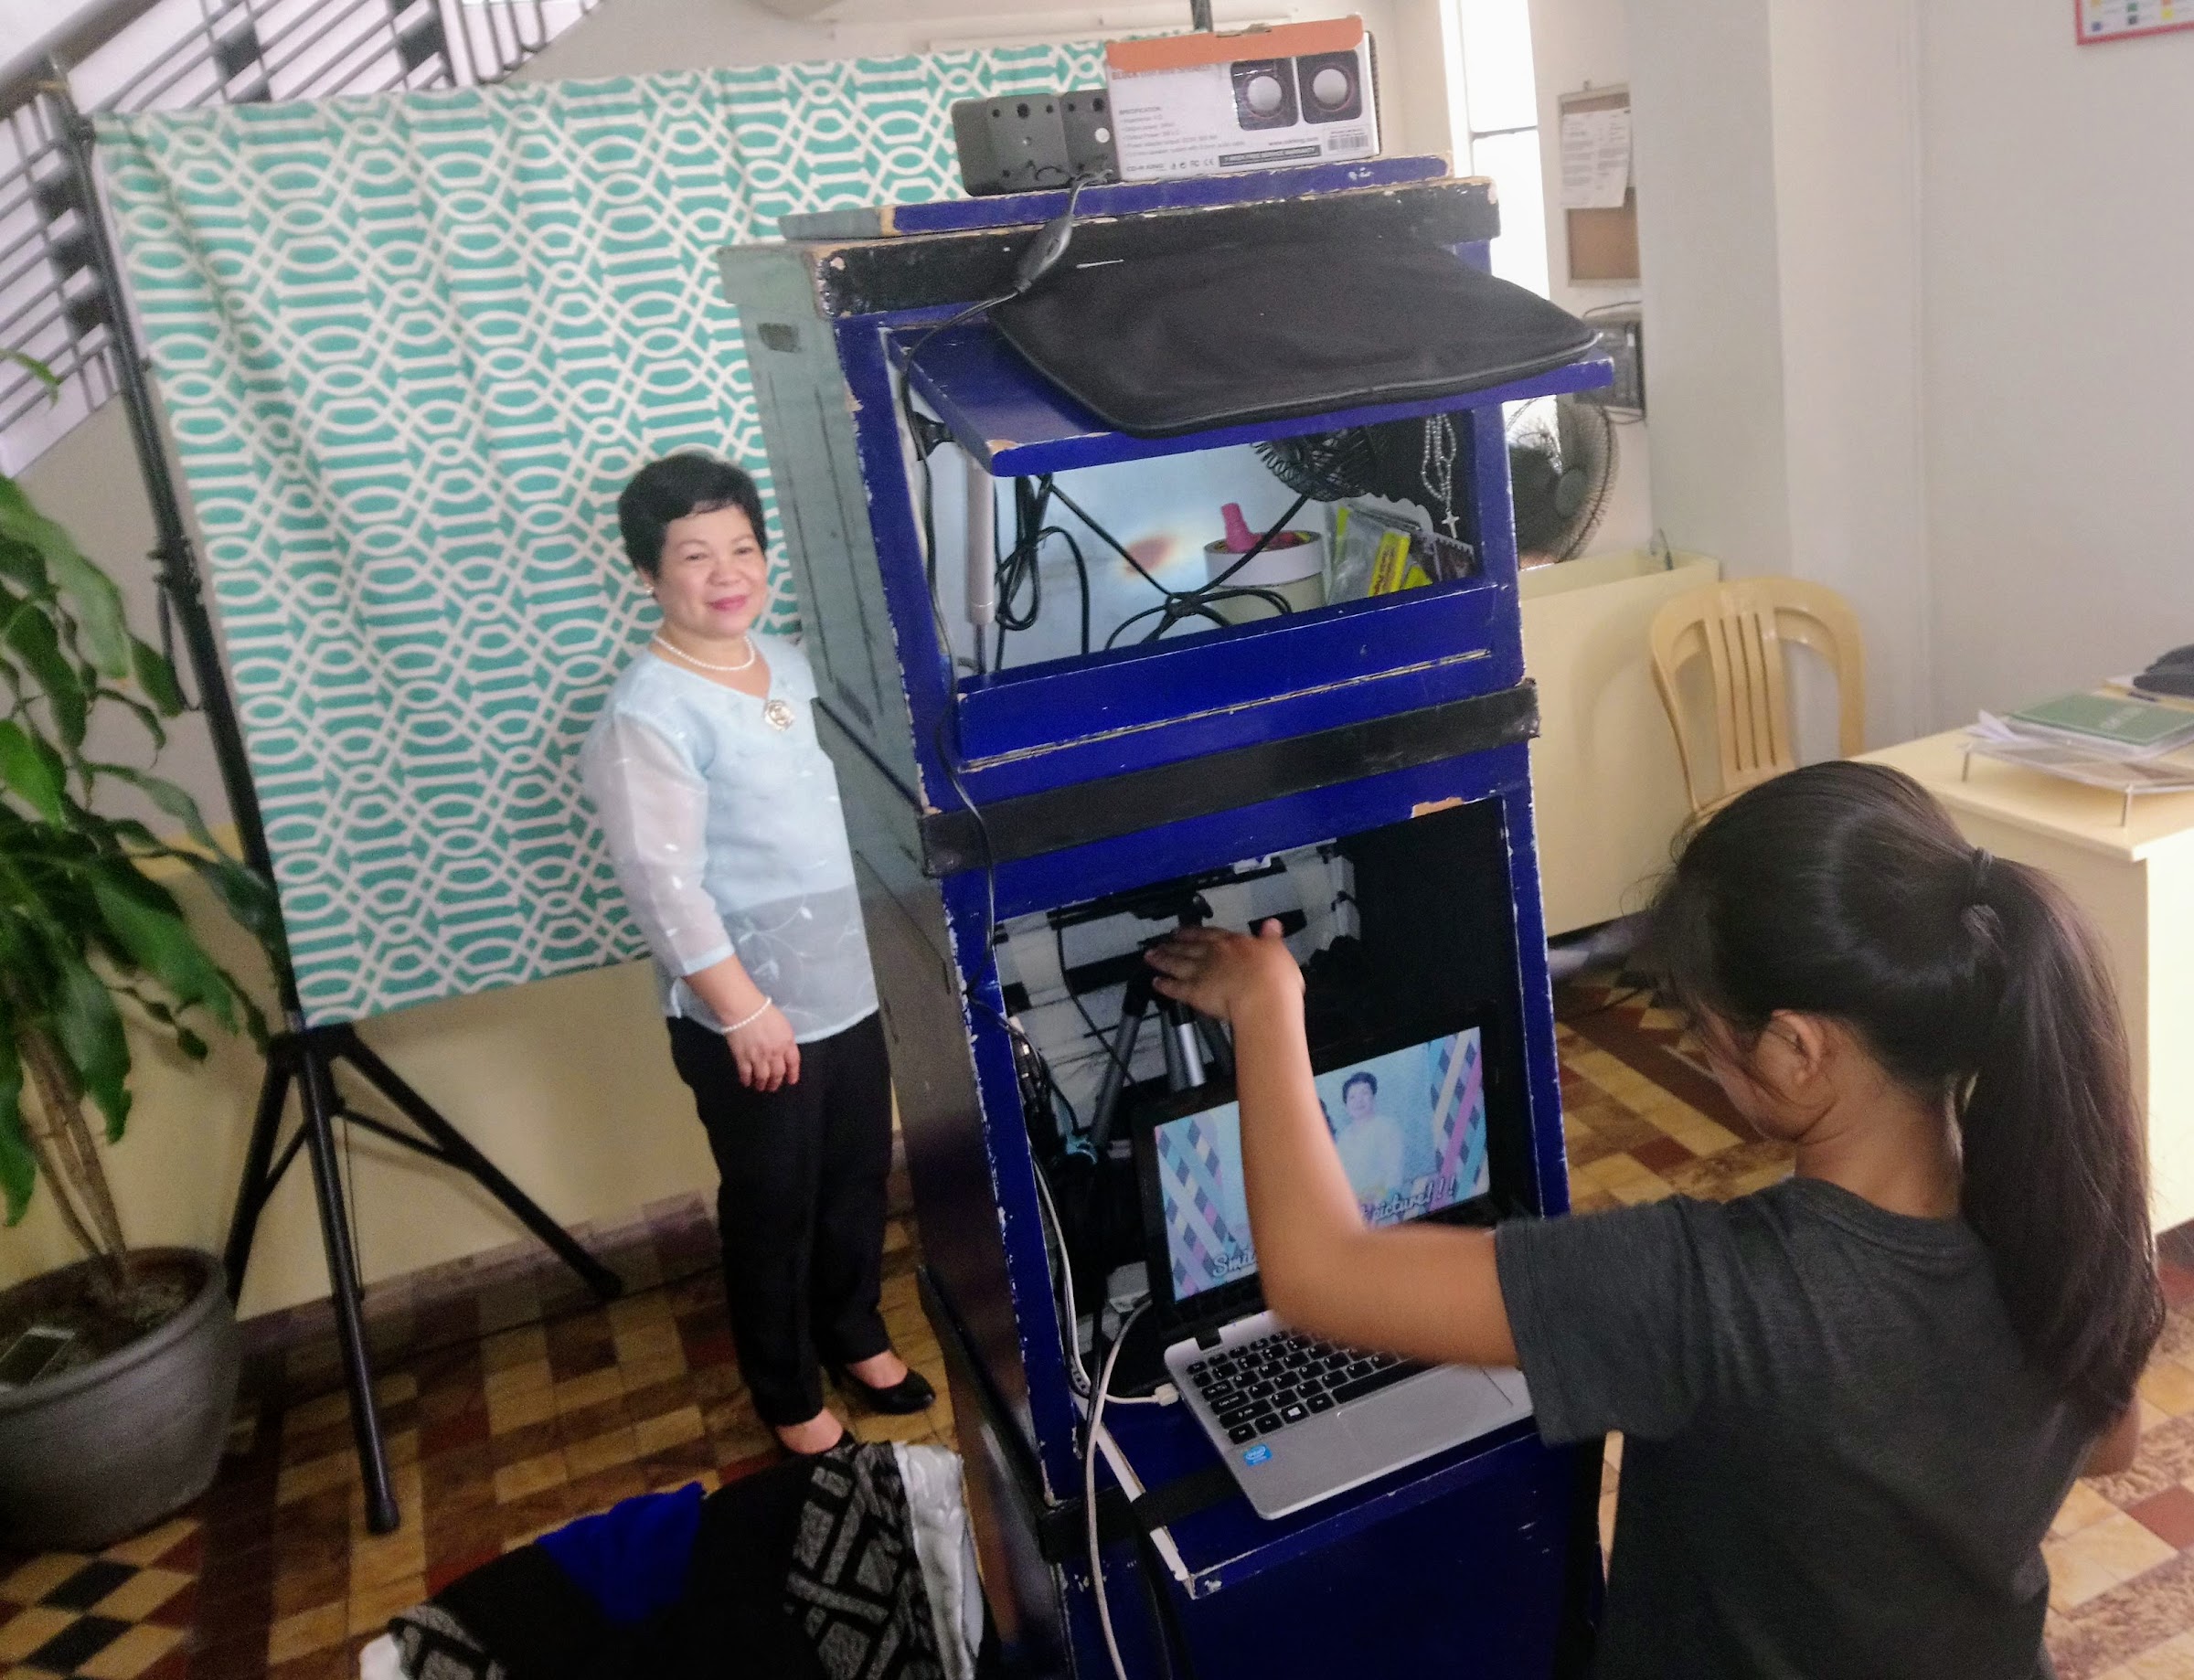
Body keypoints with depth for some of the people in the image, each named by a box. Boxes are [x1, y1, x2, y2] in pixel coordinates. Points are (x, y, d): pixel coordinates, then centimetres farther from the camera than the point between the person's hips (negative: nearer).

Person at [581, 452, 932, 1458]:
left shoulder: (789, 663, 5)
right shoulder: (648, 713, -19)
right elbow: (664, 883, -22)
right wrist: (743, 1008, -21)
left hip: (850, 985, 7)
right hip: (747, 1013, -7)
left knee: (858, 1179, 22)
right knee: (772, 1210, 11)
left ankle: (854, 1337, 46)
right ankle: (790, 1400, 33)